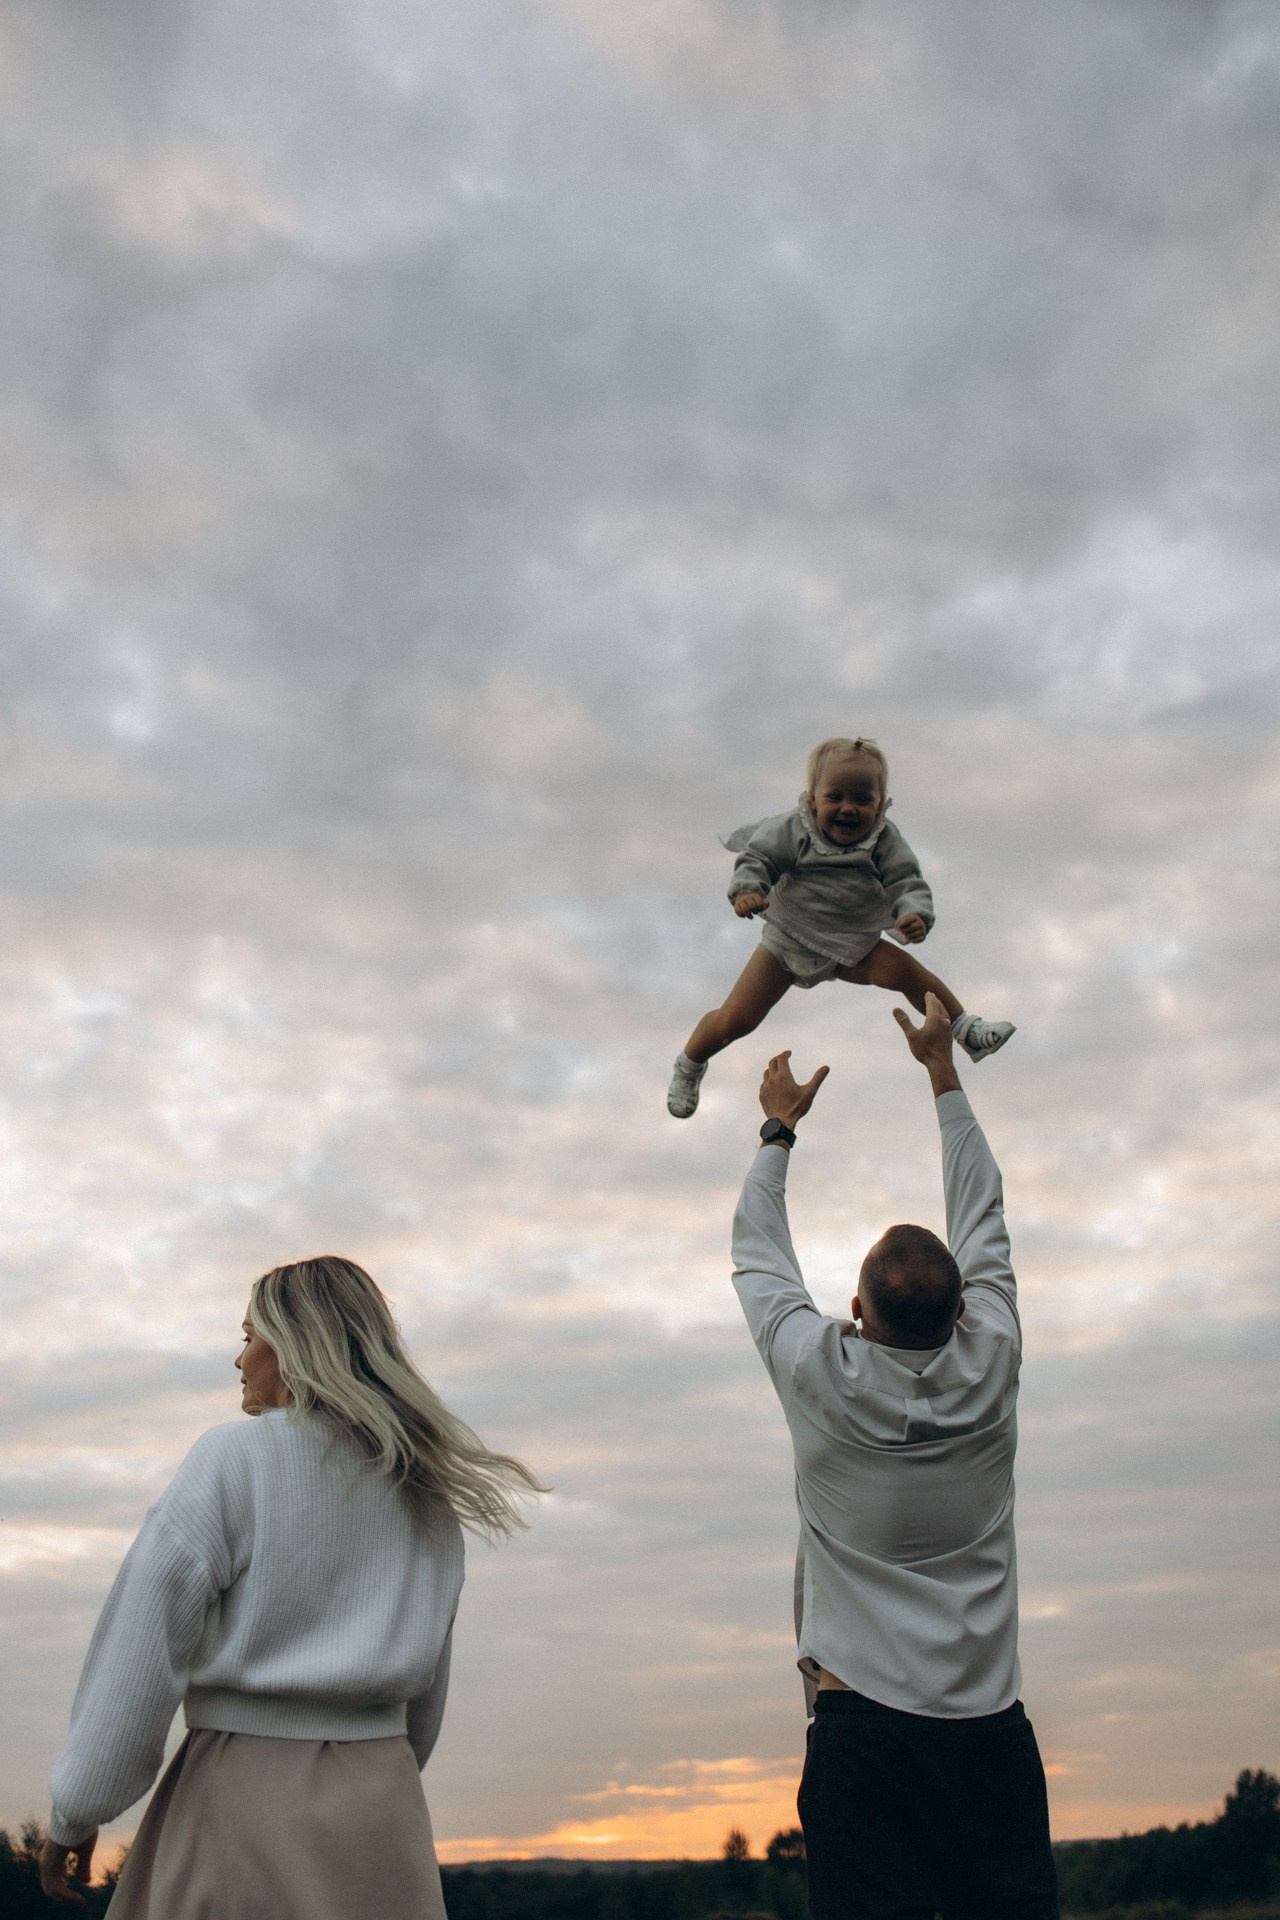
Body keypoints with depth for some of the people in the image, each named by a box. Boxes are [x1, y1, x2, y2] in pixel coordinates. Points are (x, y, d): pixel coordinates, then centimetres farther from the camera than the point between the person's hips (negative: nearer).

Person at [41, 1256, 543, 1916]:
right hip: (378, 1794, 5)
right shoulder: (421, 1491, 11)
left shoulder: (233, 1459, -6)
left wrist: (76, 1808, -3)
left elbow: (144, 1643, -10)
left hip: (243, 1790, -5)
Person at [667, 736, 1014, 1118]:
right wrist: (747, 889, -36)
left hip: (851, 950, 1)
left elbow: (907, 884, -18)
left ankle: (965, 1029, -4)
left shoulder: (884, 841, -13)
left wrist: (914, 916, -41)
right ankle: (689, 1065, 23)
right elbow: (757, 859, -13)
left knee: (905, 970, -25)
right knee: (735, 1020, -7)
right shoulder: (791, 830, -16)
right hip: (787, 944, -1)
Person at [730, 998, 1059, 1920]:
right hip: (992, 1730, 3)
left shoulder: (821, 1379, -8)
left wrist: (780, 1127, 26)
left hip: (863, 1729, -2)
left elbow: (759, 1254, 11)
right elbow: (983, 1213, 13)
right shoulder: (990, 1368, -2)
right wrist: (942, 1066, 23)